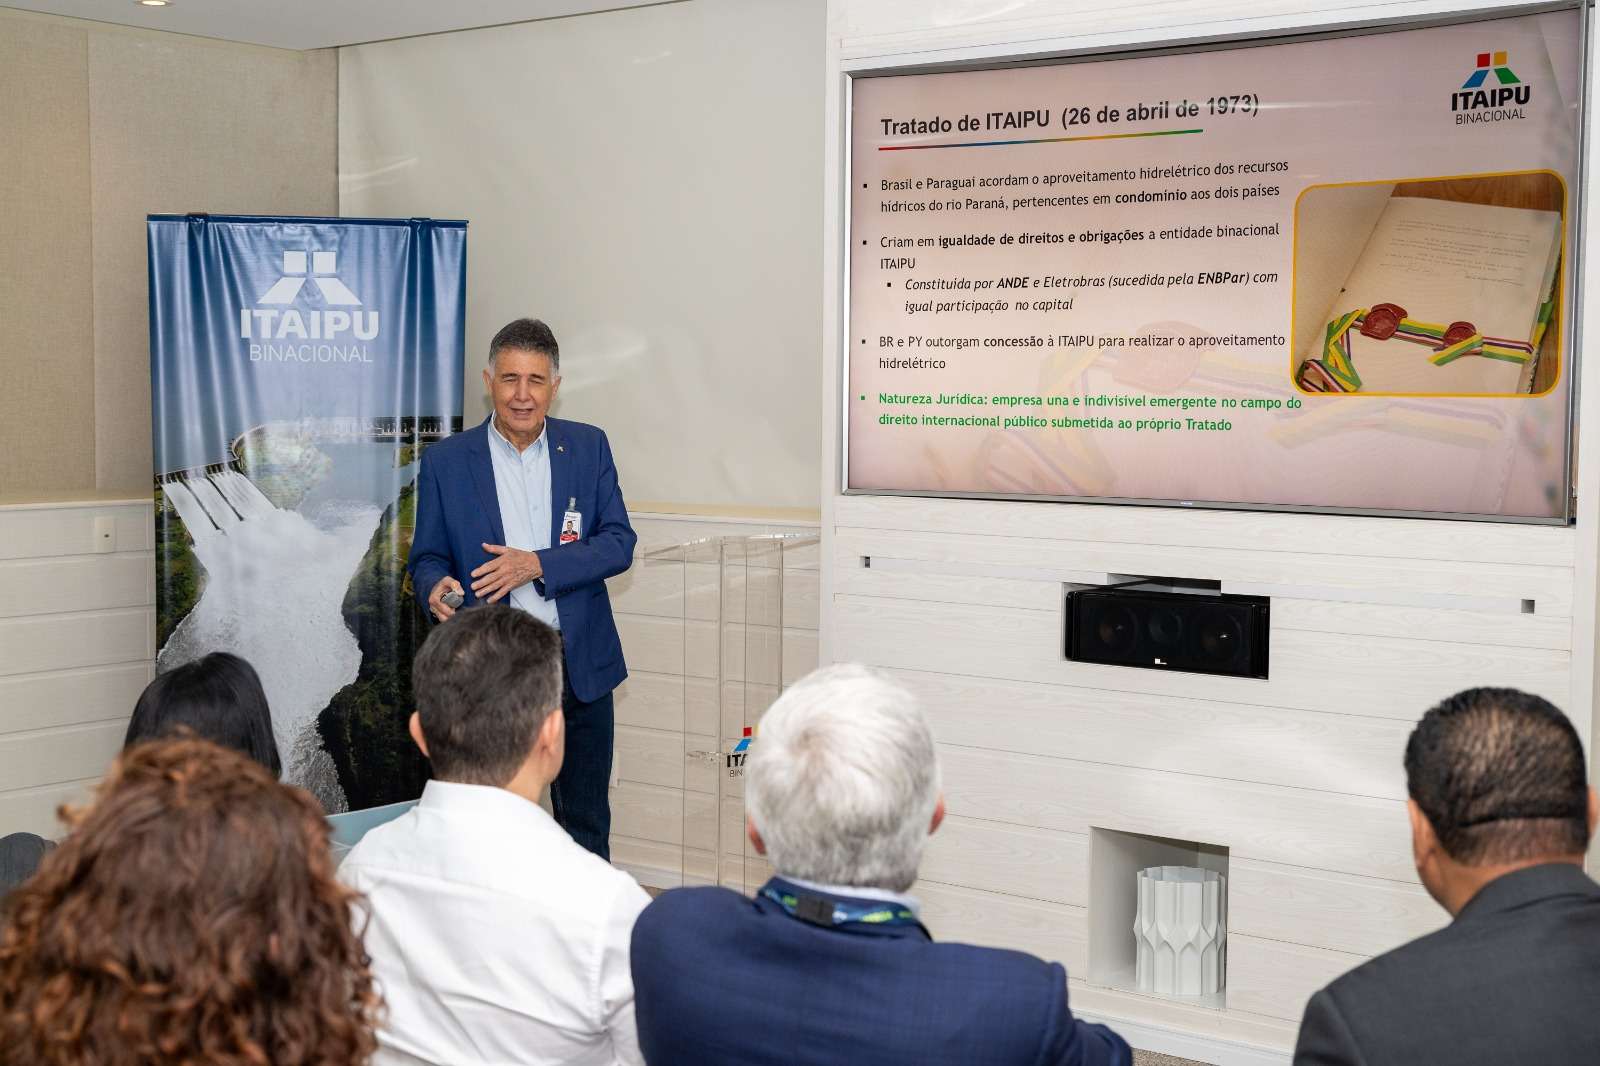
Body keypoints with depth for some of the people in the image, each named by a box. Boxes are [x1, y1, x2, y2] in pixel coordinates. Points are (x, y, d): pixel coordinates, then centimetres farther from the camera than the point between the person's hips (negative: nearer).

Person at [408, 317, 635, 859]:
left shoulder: (588, 447, 3)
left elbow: (619, 543, -3)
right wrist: (436, 588, -20)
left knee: (586, 824, 13)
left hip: (581, 666, 1)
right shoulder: (445, 461, 0)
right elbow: (427, 557, 4)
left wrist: (537, 564, -17)